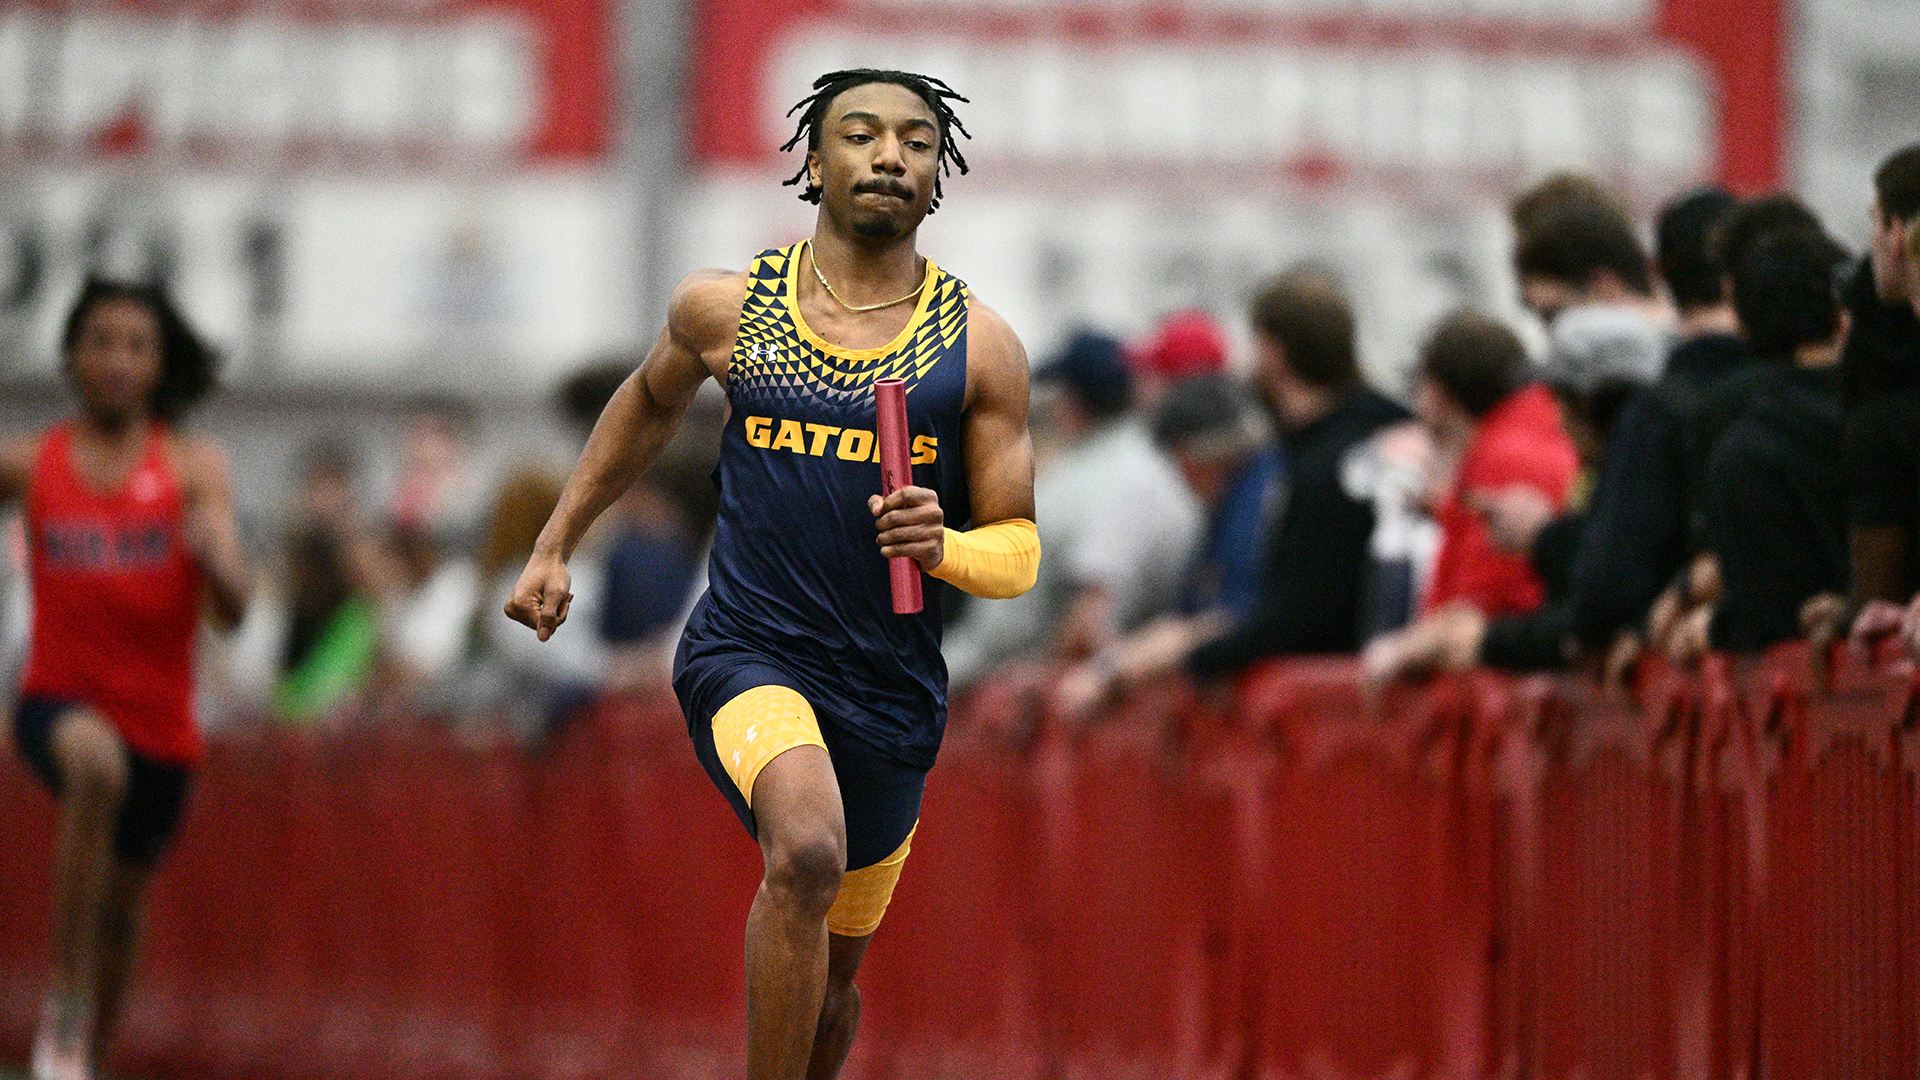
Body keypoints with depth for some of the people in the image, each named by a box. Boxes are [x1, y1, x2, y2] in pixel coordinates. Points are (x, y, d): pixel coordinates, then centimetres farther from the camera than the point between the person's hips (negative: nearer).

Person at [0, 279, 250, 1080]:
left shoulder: (195, 467, 0)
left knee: (118, 911, 13)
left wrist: (212, 555, -29)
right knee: (95, 762, -36)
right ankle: (64, 1012, -32)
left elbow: (232, 612, -8)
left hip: (158, 717, 3)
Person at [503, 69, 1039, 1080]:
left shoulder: (980, 346, 0)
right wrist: (555, 546, 23)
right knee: (808, 854, -31)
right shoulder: (726, 308, 1)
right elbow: (650, 401, 24)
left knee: (834, 963, 16)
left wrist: (944, 547, -19)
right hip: (746, 652, -3)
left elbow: (1018, 549, 3)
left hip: (891, 692, 3)